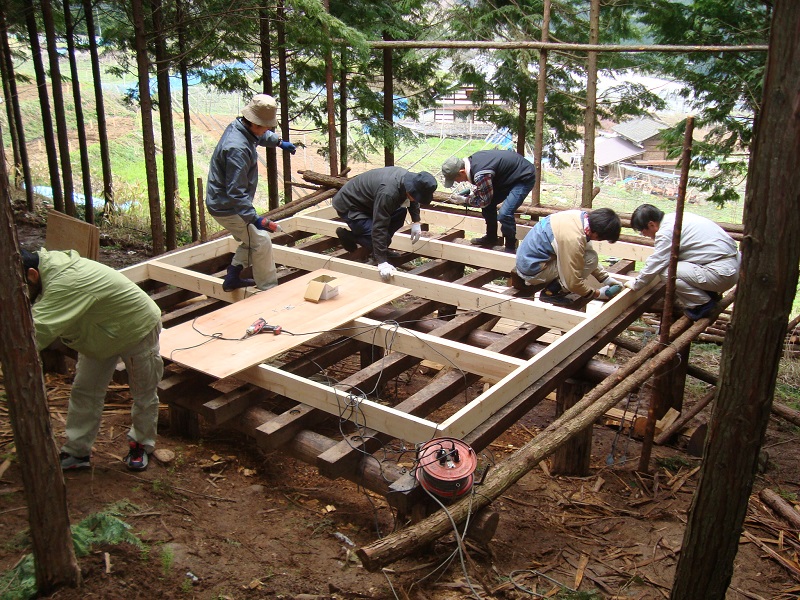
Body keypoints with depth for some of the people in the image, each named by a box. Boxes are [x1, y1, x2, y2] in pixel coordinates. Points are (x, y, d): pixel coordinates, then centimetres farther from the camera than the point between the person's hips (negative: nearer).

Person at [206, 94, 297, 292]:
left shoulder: (239, 126, 1)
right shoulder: (237, 149, -31)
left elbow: (261, 136, 29)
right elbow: (236, 192, -33)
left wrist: (279, 142, 30)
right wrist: (254, 218, -36)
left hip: (222, 201, 11)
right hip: (227, 207, -11)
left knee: (251, 239, 23)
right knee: (261, 241, -8)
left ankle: (232, 278, 31)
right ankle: (270, 291, 0)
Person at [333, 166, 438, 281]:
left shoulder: (409, 178, -11)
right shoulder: (388, 193, -38)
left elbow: (412, 201, 14)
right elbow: (379, 228, -38)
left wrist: (416, 222, 2)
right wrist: (382, 262, -38)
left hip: (367, 202, 9)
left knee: (400, 212, -3)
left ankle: (381, 250, 8)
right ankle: (348, 236, 3)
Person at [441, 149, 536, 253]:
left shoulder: (480, 174, -32)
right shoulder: (472, 160, -4)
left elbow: (484, 201, -17)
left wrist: (464, 200, -7)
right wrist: (471, 194, 1)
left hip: (525, 178, -10)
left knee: (504, 214, -21)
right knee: (488, 205, 11)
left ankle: (510, 248, -2)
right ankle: (491, 238, 29)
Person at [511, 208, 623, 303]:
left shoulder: (581, 216, -5)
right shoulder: (574, 240, -31)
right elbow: (573, 283, -22)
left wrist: (606, 278, 11)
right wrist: (597, 294, -6)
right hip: (532, 270, -9)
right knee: (590, 259, -17)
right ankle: (551, 292, -7)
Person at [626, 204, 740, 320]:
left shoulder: (666, 231, -16)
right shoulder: (673, 218, 13)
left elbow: (655, 264, -10)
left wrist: (635, 284, 6)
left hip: (723, 274, -10)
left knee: (667, 272, -17)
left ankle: (703, 303, -1)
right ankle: (709, 293, 18)